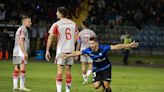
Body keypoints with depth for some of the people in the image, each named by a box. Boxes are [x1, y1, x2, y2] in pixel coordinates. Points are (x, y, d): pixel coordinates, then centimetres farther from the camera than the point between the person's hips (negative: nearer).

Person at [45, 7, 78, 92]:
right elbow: (75, 38, 14)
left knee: (59, 70, -5)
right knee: (68, 70, 9)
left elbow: (50, 38, -6)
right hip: (71, 50, 4)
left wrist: (47, 51, -2)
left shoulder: (56, 24, -6)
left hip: (61, 50, -4)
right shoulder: (73, 24, 8)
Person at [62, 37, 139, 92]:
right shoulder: (88, 51, -24)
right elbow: (77, 53, -9)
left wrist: (129, 45, -38)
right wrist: (67, 55, -1)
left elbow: (116, 47, -33)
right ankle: (101, 82, 28)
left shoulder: (104, 48, -32)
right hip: (96, 69, 2)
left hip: (106, 68, -2)